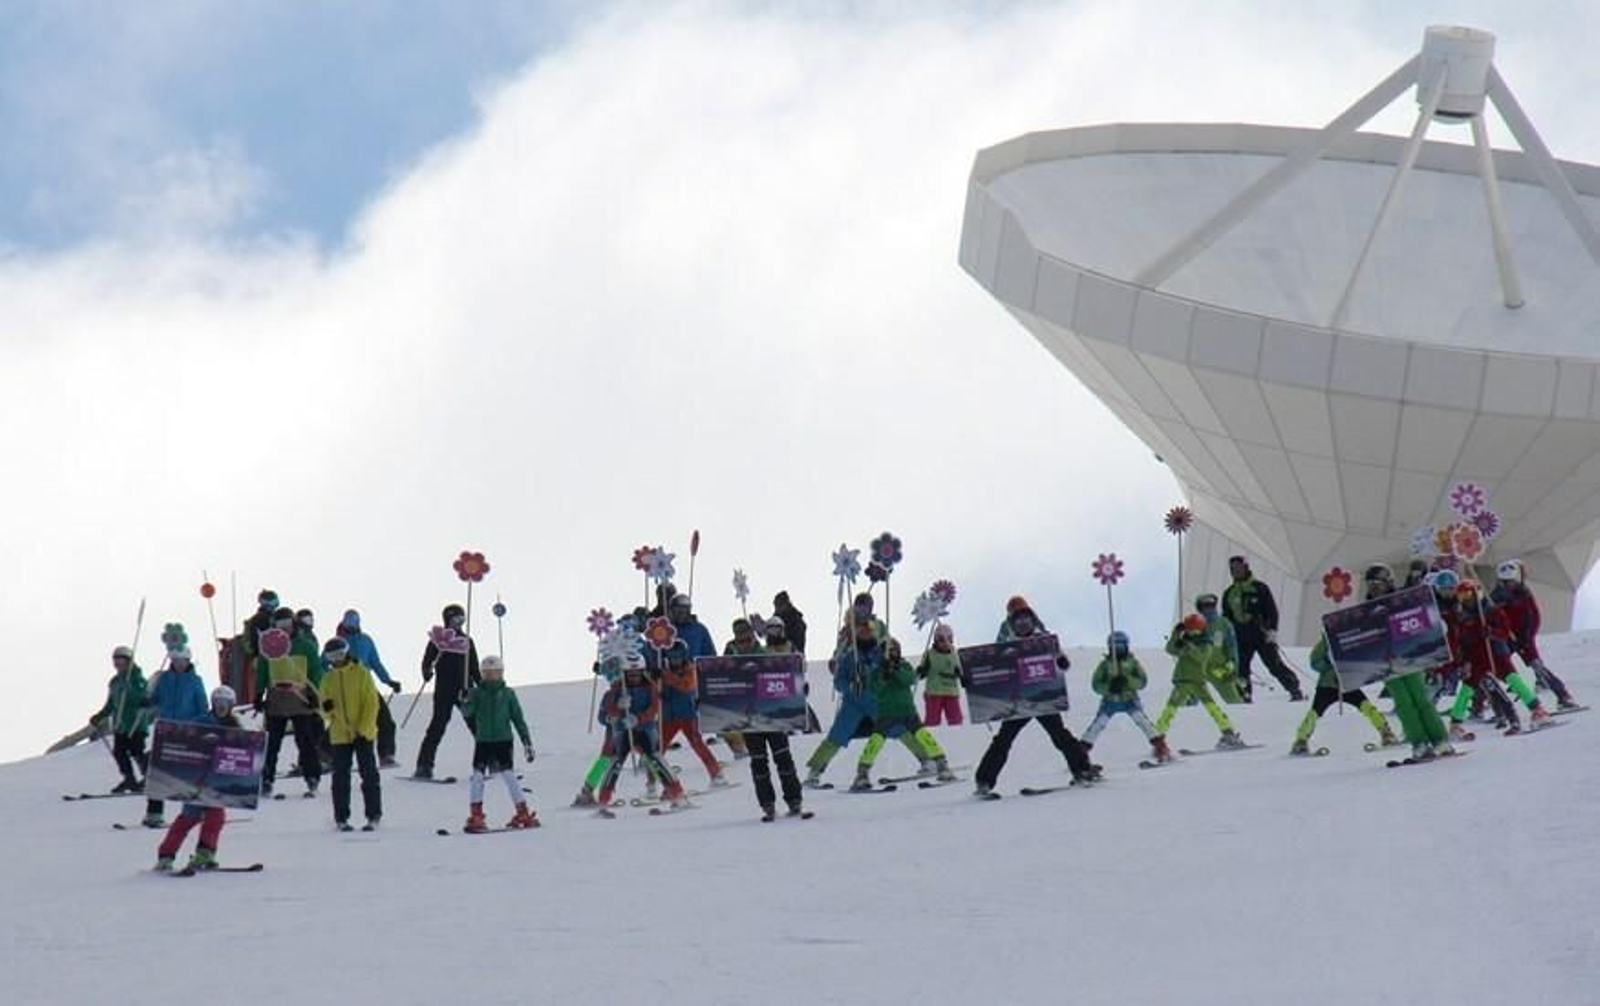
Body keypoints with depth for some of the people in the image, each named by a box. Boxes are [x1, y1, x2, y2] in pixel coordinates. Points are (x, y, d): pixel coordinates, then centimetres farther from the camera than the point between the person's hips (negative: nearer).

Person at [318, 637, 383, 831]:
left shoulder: (361, 673, -2)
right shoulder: (328, 679, 8)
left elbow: (372, 703, -6)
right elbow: (325, 711, 11)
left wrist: (363, 729, -12)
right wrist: (327, 709, -15)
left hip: (363, 733, -3)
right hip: (340, 734, 3)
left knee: (369, 774, -1)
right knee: (341, 777, 3)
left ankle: (373, 816, 4)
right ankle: (341, 818, 9)